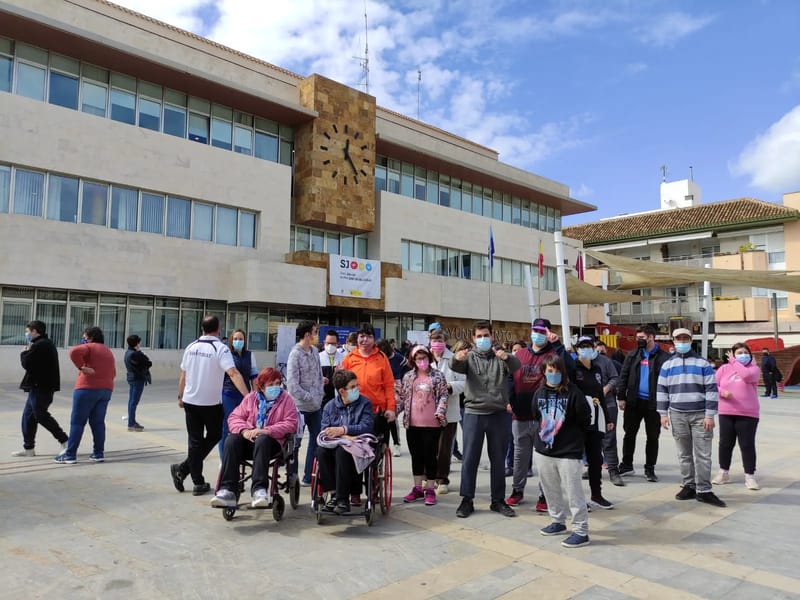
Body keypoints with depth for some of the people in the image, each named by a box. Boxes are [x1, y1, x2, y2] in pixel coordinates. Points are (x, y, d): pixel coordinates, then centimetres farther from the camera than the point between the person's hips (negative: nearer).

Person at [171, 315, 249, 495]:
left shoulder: (191, 347, 3)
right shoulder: (221, 348, -13)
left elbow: (183, 374, 10)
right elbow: (233, 373, -25)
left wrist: (180, 397, 22)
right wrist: (248, 396, -29)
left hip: (190, 400, 5)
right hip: (211, 403, -5)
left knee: (195, 440, 10)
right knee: (214, 436, 15)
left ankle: (198, 483, 11)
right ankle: (184, 468, 8)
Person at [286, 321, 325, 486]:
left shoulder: (314, 351, 6)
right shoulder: (295, 354, -16)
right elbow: (292, 385, -19)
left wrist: (320, 394, -1)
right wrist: (310, 398, -16)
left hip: (316, 406, 8)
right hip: (300, 406, -8)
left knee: (316, 440, 13)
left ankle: (309, 476, 24)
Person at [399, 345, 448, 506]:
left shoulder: (437, 375, -1)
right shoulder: (408, 377, 7)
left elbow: (444, 395, -4)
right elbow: (402, 397, 11)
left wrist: (440, 411, -18)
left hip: (432, 424, -3)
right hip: (412, 424, 3)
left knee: (430, 457, 4)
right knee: (416, 456, 13)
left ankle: (430, 489, 14)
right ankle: (417, 488, 25)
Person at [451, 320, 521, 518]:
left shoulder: (501, 357, 5)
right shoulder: (469, 357, 5)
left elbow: (515, 366, -15)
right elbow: (455, 367, -15)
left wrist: (507, 357, -39)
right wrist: (457, 359, -40)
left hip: (498, 414, 1)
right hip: (473, 413, -1)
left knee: (498, 459, 10)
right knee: (470, 459, 3)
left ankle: (498, 500, 22)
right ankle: (467, 500, 14)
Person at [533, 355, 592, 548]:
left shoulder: (573, 392, -12)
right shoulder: (539, 393, 2)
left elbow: (585, 419, -4)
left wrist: (574, 436, 6)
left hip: (569, 451, -5)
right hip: (543, 450, 6)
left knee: (574, 493, -3)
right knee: (551, 490, 17)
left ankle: (581, 531, 7)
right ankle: (558, 522, 33)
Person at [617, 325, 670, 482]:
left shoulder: (663, 357, -4)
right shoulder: (632, 355, 7)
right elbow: (623, 376, 6)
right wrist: (621, 397, -1)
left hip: (653, 403, -3)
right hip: (634, 401, 3)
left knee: (652, 437, 8)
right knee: (629, 434, 9)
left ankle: (649, 469, 21)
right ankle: (626, 465, 22)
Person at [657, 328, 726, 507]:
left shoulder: (703, 363, 2)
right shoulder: (667, 365, 9)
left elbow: (711, 389, -2)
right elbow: (662, 390, 10)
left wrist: (710, 415, -7)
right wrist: (663, 414, 3)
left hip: (700, 415, -2)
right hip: (677, 415, 2)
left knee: (702, 454, -3)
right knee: (684, 454, 9)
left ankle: (703, 490, 3)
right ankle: (689, 486, 18)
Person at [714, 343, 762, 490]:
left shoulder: (754, 368, 0)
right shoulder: (724, 368, 7)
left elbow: (746, 375, -23)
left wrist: (734, 362, -10)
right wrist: (722, 392, -16)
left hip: (748, 414, -2)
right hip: (726, 413, 3)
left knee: (747, 445, 0)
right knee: (725, 444, 11)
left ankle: (750, 476, 13)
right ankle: (724, 473, 24)